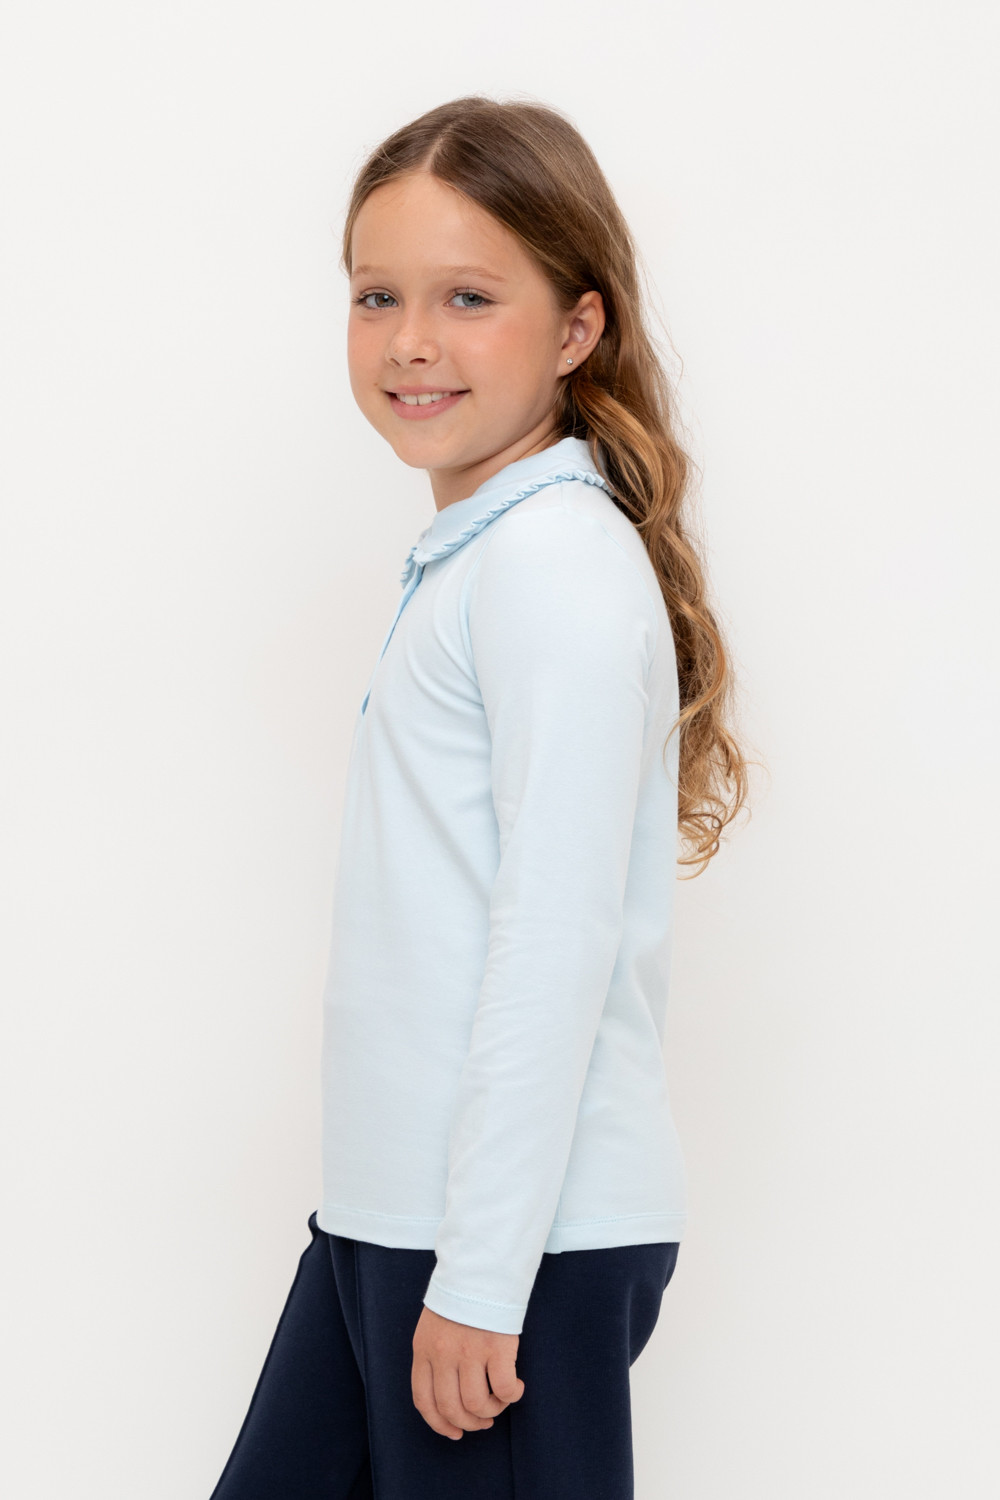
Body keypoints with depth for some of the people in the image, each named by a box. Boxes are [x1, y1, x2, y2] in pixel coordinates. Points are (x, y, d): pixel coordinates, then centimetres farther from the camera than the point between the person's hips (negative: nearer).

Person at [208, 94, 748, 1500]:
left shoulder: (561, 563, -14)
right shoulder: (469, 556, 14)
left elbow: (558, 944, -20)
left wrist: (479, 1279, -19)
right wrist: (418, 1245, 19)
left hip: (527, 1233, -9)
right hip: (389, 1213, 9)